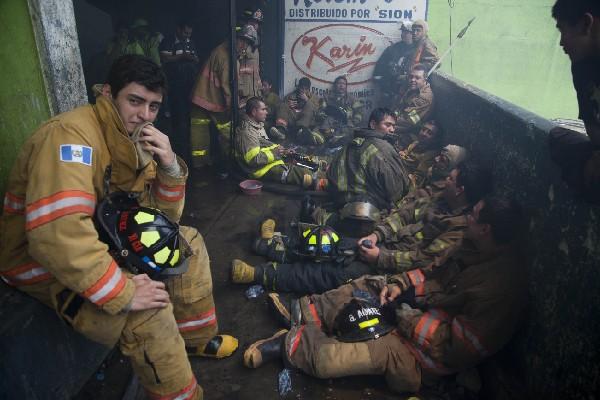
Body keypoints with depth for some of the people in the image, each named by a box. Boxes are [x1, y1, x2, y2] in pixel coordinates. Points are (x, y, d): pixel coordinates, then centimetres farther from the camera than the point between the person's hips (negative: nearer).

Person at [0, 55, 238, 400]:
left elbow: (165, 215, 2)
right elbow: (56, 233, -39)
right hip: (44, 263, -9)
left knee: (189, 243, 7)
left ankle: (195, 337, 22)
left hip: (106, 239, 9)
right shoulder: (72, 134, -27)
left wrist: (170, 166, -15)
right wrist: (124, 292, -35)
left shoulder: (135, 140, 0)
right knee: (149, 313, -28)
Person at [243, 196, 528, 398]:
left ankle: (289, 344, 4)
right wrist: (401, 285, -1)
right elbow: (440, 276, 13)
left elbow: (456, 347, -28)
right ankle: (303, 314, 13)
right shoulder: (480, 251, -1)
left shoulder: (499, 286, -29)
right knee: (367, 286, 7)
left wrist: (405, 316, -19)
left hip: (431, 357, -9)